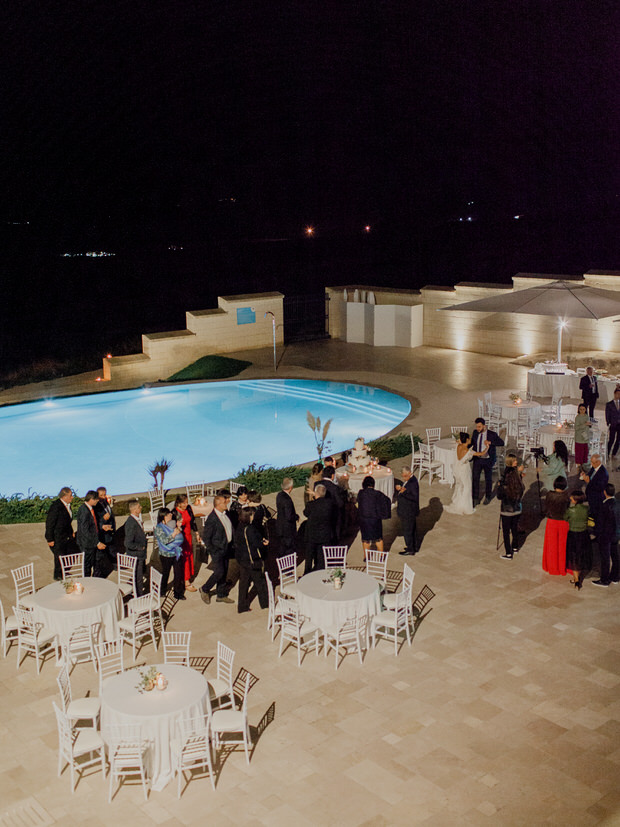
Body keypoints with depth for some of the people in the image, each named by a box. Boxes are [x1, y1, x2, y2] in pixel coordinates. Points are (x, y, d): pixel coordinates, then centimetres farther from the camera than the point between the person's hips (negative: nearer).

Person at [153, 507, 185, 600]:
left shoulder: (172, 524, 5)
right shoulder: (159, 528, -11)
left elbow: (180, 537, 11)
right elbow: (164, 541, -21)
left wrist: (179, 527, -3)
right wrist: (174, 534, -26)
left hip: (177, 553, 5)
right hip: (166, 555, -4)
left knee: (178, 573, 5)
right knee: (165, 573, 11)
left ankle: (178, 592, 15)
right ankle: (162, 590, 31)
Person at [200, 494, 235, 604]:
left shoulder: (225, 514, 4)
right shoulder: (212, 519, -20)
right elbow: (205, 537, -16)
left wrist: (230, 545, 11)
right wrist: (213, 551, -15)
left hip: (226, 549, 8)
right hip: (217, 550, -8)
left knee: (224, 572, 12)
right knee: (219, 572, -9)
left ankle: (221, 595, 25)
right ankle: (205, 590, 13)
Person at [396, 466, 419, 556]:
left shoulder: (413, 483, -23)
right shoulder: (407, 480, 8)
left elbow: (415, 497, -28)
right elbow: (401, 493, 15)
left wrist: (405, 492, -35)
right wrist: (399, 489, -5)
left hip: (409, 512, -10)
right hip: (406, 511, 10)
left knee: (407, 530, 1)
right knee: (411, 530, 20)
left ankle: (410, 550, 13)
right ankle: (414, 547, 33)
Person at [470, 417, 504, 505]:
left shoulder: (492, 434, -14)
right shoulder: (475, 433, -2)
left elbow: (501, 443, -22)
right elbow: (472, 443, 13)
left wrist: (490, 442, -32)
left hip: (488, 461, -3)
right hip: (477, 459, 3)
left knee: (488, 479, 14)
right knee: (475, 478, -2)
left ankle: (488, 497, 33)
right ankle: (475, 499, 7)